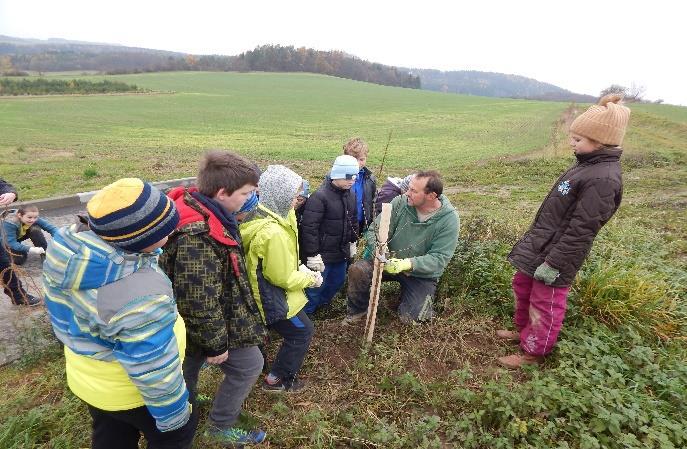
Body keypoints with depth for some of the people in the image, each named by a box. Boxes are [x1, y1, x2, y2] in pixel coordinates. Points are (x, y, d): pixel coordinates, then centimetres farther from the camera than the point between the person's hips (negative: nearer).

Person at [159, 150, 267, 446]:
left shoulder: (196, 207, -5)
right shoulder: (198, 236, -36)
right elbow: (201, 300, -30)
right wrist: (217, 343, -17)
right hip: (206, 323, -9)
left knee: (189, 365, 28)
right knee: (248, 366, 11)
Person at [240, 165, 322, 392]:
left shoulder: (258, 215, -5)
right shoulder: (272, 233, -35)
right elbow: (284, 278, -24)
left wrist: (300, 268, 2)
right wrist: (311, 278, -9)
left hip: (259, 290, 9)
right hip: (272, 297, -9)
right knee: (302, 331, 10)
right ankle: (277, 379, 25)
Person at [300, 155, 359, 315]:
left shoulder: (350, 194, 4)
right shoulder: (319, 197, -23)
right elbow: (309, 228, -24)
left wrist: (353, 242, 21)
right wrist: (312, 255, -22)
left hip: (342, 252, 8)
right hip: (323, 253, -8)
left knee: (338, 280, 22)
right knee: (316, 285, 6)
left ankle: (322, 303, 48)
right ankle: (305, 312, 30)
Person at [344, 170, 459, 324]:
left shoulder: (449, 219, -18)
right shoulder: (400, 202, -13)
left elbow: (439, 258, -21)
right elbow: (374, 231, -10)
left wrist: (408, 264, -36)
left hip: (422, 274, -1)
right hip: (389, 261, 2)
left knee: (411, 318, -16)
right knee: (357, 270, -22)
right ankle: (358, 310, 6)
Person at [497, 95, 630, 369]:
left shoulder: (603, 179, -24)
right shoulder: (587, 164, 6)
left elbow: (581, 230, -25)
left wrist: (554, 263, -21)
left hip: (556, 254, -9)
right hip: (540, 244, 9)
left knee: (545, 303, 9)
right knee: (522, 287, 23)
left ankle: (532, 352, 29)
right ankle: (523, 330, 45)